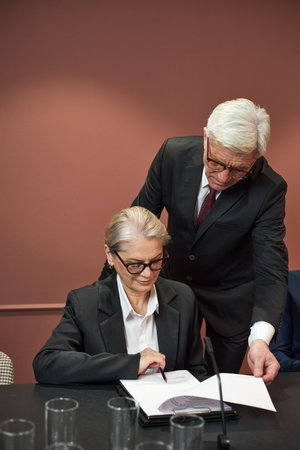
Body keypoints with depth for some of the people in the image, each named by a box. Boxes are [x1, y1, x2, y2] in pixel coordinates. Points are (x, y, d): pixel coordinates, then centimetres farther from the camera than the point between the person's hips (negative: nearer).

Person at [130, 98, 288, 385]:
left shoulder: (269, 189, -27)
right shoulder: (173, 154, -21)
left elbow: (271, 267, -30)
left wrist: (260, 338, -45)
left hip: (230, 297, -2)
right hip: (173, 280, 2)